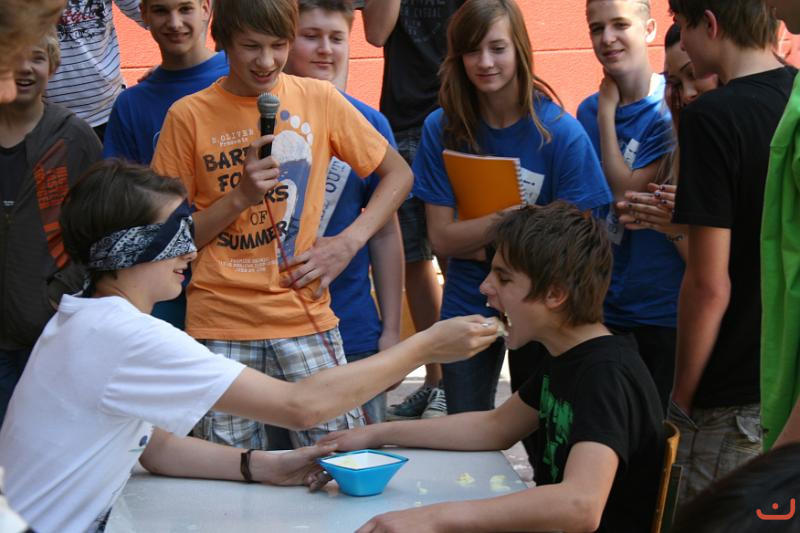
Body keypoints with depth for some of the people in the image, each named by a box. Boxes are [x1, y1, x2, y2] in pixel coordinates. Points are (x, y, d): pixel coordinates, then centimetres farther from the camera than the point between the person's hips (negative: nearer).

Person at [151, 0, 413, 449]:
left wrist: (348, 243, -3)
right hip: (219, 323, 0)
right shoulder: (188, 116, 0)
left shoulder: (319, 100, 2)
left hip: (305, 315, 1)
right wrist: (239, 196, -13)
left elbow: (399, 174, 10)